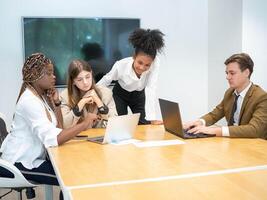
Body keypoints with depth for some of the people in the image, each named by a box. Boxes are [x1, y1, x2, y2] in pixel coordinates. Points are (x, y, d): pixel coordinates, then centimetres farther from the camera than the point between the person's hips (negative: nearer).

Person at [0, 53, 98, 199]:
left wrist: (56, 102, -4)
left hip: (33, 157, 9)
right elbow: (51, 139, -34)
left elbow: (58, 128, 6)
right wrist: (84, 125, -34)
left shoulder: (41, 95, 6)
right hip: (21, 163, -8)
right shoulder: (30, 101, -23)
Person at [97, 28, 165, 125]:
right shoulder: (121, 65, -34)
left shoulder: (155, 63, -34)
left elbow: (151, 90, -35)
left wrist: (152, 119, -40)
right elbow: (106, 79, -13)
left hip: (139, 96, 1)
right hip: (120, 95, -1)